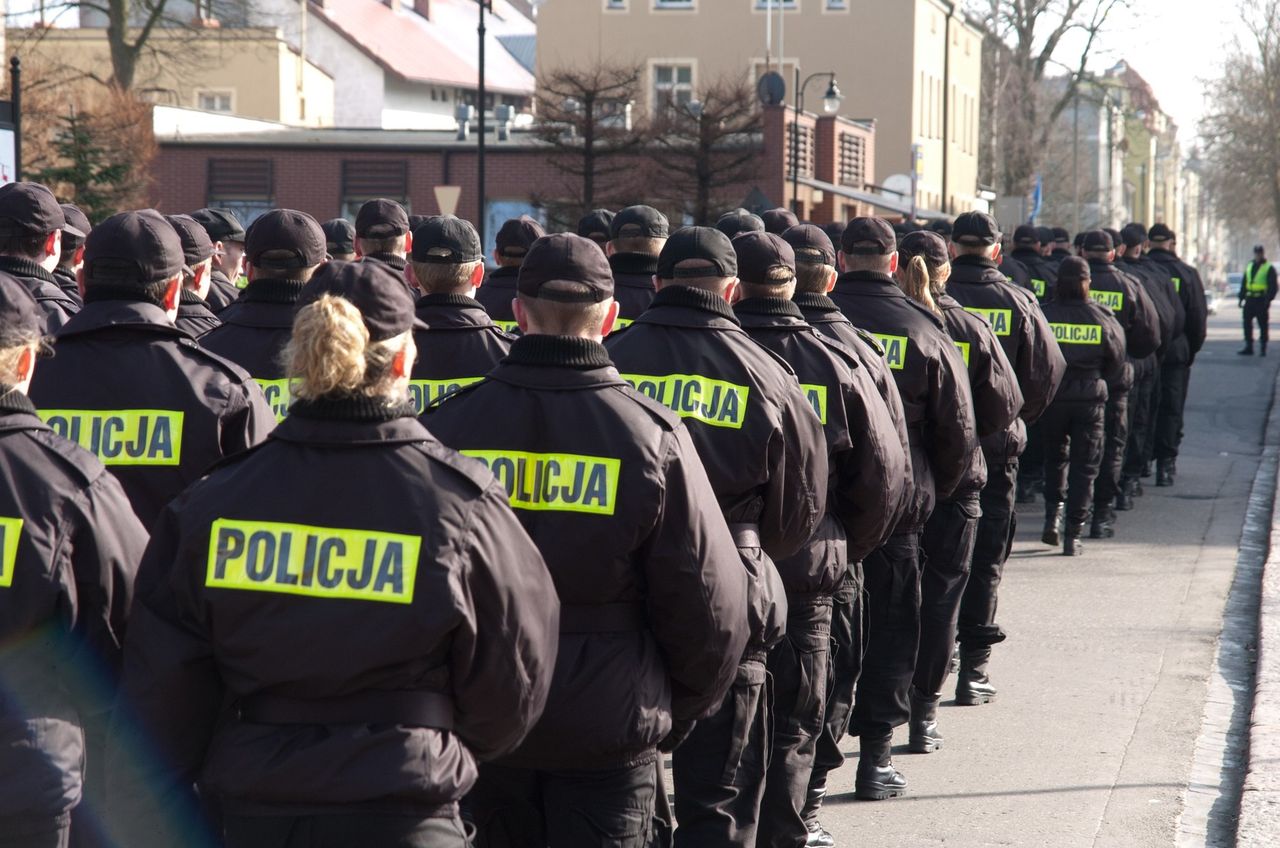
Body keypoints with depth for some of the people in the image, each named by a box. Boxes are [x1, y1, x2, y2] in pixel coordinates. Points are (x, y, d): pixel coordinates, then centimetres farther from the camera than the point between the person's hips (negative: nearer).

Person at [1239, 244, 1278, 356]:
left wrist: (1268, 299, -16)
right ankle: (1248, 347, 6)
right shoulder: (1249, 267, 16)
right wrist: (1241, 297, 11)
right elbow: (1244, 284, 19)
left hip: (1261, 300, -6)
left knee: (1263, 325, 0)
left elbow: (1273, 287, -7)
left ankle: (1263, 348, 6)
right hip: (1250, 299, 6)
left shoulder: (1269, 269, -2)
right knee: (1247, 323, 2)